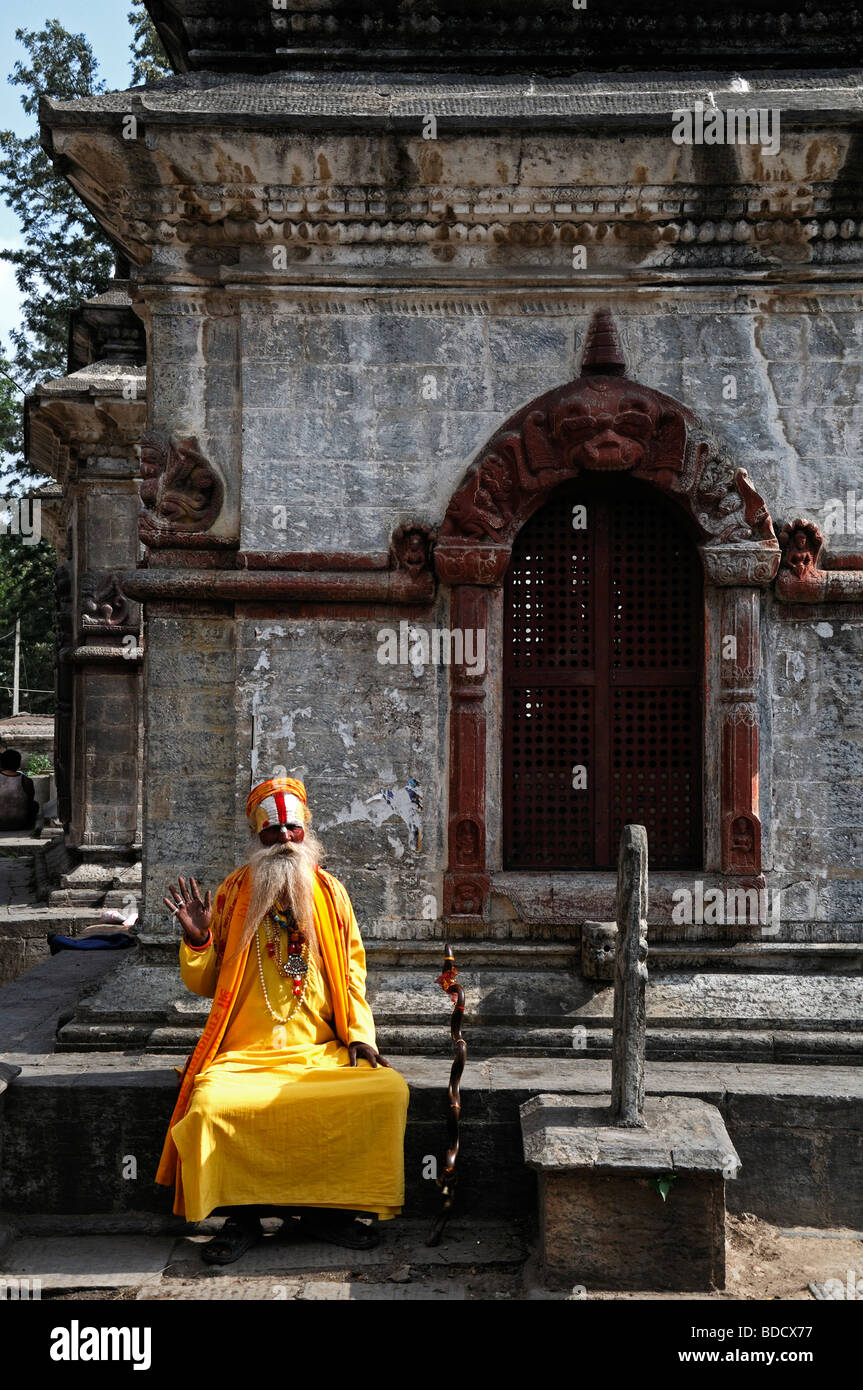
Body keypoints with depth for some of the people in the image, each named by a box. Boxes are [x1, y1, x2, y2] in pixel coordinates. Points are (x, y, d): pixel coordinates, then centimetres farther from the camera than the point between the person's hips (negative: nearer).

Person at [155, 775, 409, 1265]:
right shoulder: (234, 893, 6)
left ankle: (322, 1206, -6)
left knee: (390, 1091, -23)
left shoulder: (330, 893, 10)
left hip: (322, 1050, 2)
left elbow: (352, 973, 15)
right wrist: (198, 938, -9)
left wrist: (360, 1035, 2)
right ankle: (243, 1218, -7)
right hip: (247, 1054, -1)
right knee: (209, 1104, -31)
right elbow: (204, 984, 10)